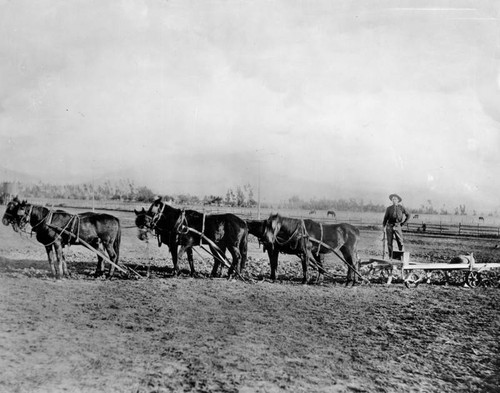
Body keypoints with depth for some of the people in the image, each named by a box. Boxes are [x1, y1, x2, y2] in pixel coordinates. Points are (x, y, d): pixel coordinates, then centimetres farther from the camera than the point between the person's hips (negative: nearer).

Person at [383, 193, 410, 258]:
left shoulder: (401, 207, 6)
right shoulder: (389, 208, 8)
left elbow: (408, 215, 15)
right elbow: (385, 218, 9)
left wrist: (403, 223, 9)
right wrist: (384, 226, -2)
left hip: (397, 226, -1)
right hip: (389, 226, 1)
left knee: (400, 242, -7)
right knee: (389, 242, 1)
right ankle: (390, 257, 6)